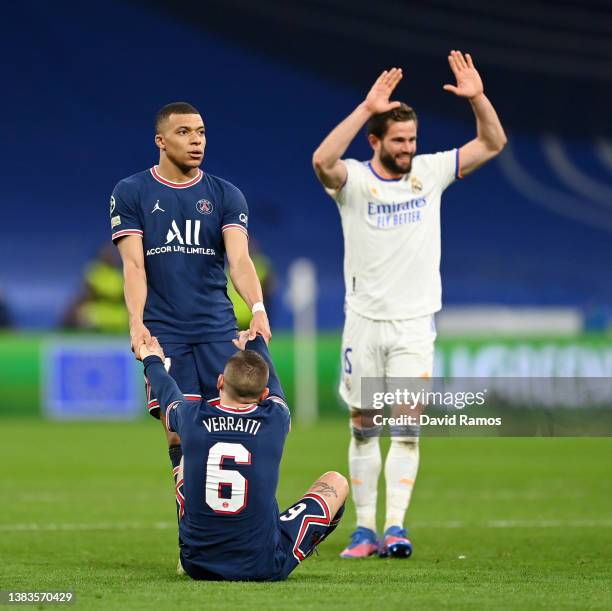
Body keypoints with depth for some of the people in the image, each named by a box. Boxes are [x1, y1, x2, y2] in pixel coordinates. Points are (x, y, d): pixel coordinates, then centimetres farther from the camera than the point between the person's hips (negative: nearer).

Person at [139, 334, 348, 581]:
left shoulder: (192, 418, -8)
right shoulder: (275, 419, -10)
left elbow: (168, 395, 18)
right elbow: (272, 385, 16)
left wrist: (152, 362, 42)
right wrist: (256, 345, 39)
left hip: (197, 565, 2)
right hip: (263, 568, -2)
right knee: (336, 482, 15)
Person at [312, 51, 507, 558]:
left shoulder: (430, 171, 2)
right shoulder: (354, 180, -7)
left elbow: (493, 143, 2)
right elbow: (322, 160, -30)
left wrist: (477, 98, -15)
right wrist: (367, 108, -34)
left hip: (414, 325, 1)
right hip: (364, 321, -1)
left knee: (407, 428, -7)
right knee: (363, 428, 5)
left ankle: (395, 526, -9)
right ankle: (365, 528, 11)